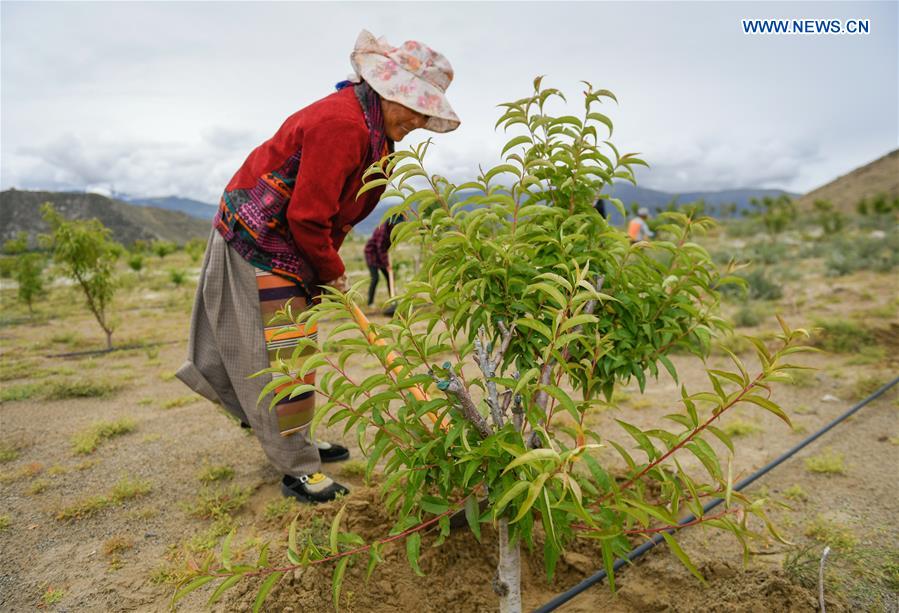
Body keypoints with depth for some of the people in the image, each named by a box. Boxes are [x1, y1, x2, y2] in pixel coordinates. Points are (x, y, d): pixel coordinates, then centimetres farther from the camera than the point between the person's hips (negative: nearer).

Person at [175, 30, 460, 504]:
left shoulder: (370, 129, 9)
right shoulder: (342, 124, -25)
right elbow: (306, 217, -26)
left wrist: (327, 269, 5)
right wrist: (331, 271, -11)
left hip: (290, 247, 10)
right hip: (260, 243, -10)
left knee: (295, 353, 17)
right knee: (286, 357, -5)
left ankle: (296, 443, 33)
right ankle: (298, 471, 7)